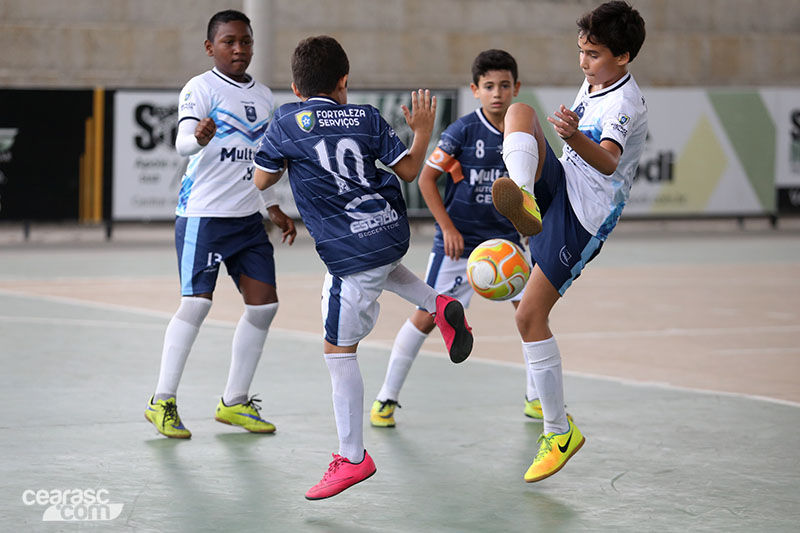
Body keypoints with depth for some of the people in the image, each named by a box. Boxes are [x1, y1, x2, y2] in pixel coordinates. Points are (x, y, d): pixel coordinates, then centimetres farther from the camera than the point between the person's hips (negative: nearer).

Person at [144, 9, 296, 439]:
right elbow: (183, 141, -22)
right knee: (196, 303, -12)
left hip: (248, 217, 7)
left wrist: (273, 208, 24)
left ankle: (234, 401, 16)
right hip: (203, 212, -7)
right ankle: (162, 402, -1)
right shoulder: (200, 88, -7)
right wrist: (196, 138, -45)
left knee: (264, 304, 3)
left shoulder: (263, 97, 15)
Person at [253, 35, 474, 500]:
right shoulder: (367, 118, 4)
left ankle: (353, 458, 4)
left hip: (352, 252, -5)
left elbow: (261, 180, 3)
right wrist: (423, 130, 22)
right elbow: (409, 170, 6)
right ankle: (438, 304, 20)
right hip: (393, 231, 5)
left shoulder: (287, 122, -5)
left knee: (340, 351, 2)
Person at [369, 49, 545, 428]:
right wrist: (448, 227, -12)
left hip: (504, 237, 4)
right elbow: (426, 178, -8)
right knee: (427, 315, -4)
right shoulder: (462, 131, -13)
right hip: (458, 241, -4)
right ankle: (386, 398, 8)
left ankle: (536, 399, 13)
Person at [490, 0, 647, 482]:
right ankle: (521, 196, -44)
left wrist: (575, 138, -54)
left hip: (582, 218, -9)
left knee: (530, 316, -11)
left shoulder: (626, 103, -17)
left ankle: (560, 432, 2)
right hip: (560, 186, 9)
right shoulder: (594, 84, 12)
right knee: (521, 111, -14)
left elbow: (607, 162, -36)